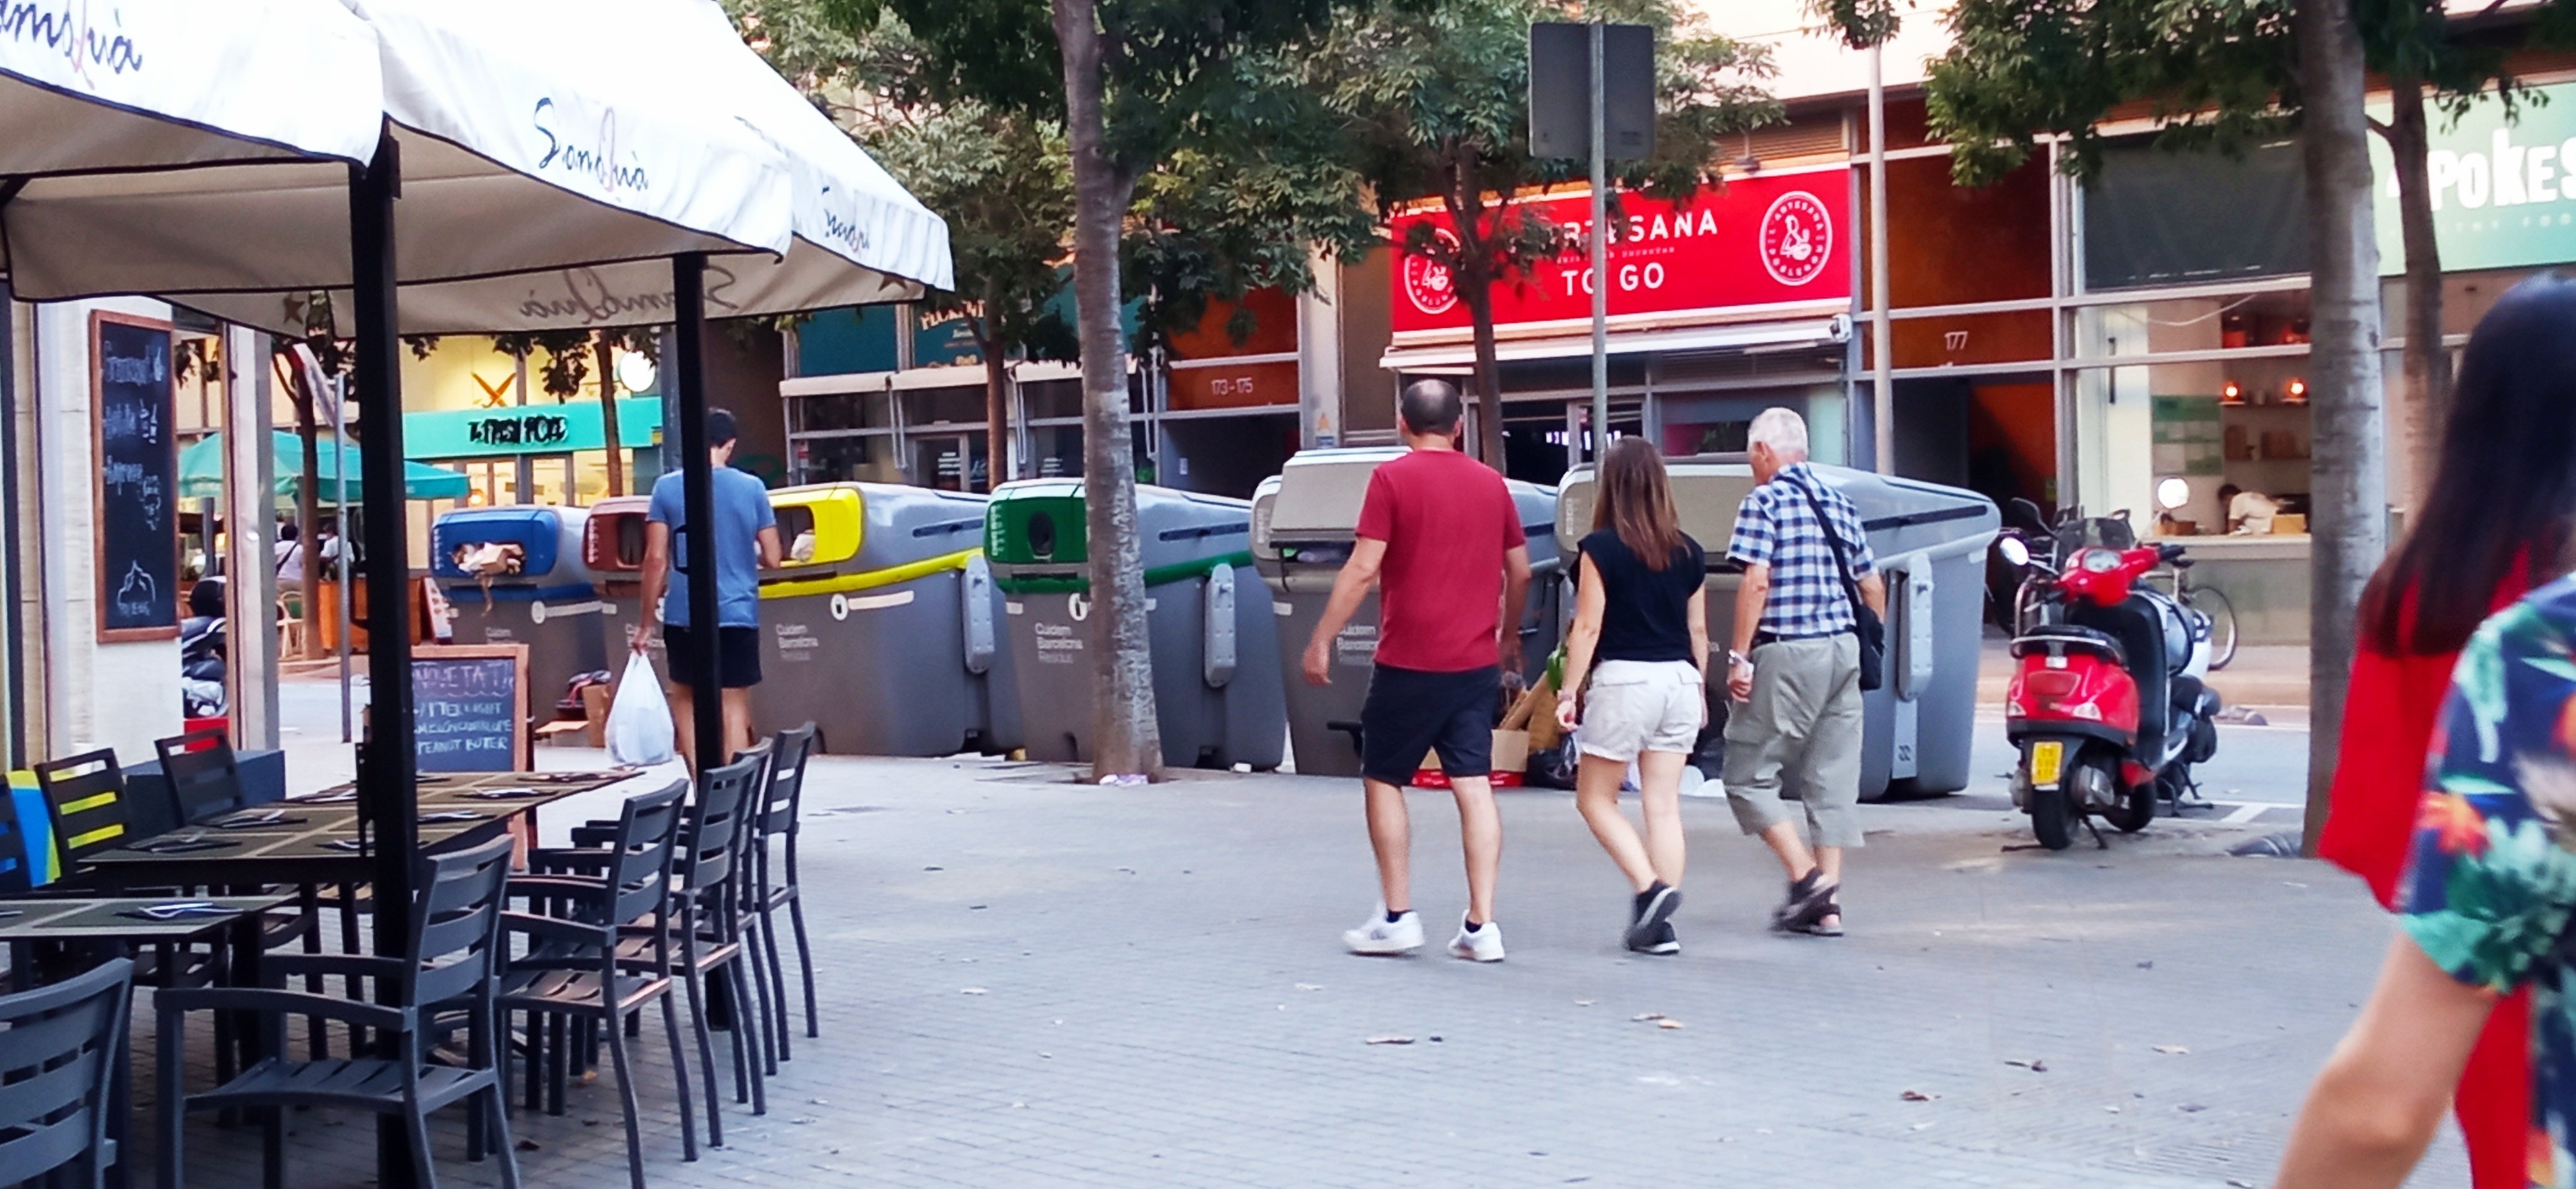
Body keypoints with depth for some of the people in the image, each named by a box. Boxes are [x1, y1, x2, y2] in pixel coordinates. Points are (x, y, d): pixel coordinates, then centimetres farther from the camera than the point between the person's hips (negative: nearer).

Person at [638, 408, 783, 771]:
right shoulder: (752, 487, -1)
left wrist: (647, 622, 2)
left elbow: (656, 559, -5)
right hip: (737, 615, 0)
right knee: (734, 706, 5)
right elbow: (771, 557, 1)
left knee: (685, 697, 16)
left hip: (684, 616, 0)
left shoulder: (667, 487, -1)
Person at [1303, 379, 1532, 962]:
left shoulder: (1393, 478, -7)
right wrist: (1508, 636, 29)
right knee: (1474, 786, 4)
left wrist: (1322, 640, -7)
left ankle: (1397, 917, 9)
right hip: (1477, 662, 4)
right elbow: (1520, 571, 14)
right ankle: (1481, 925, 3)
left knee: (1383, 781, 9)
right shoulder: (1491, 483, 8)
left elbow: (1363, 569, -13)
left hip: (1409, 662, -4)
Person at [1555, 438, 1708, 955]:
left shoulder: (1601, 548, -7)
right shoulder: (1688, 552, 7)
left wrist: (1570, 691, -3)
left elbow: (1588, 627, -9)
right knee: (1663, 805, 7)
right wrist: (1700, 690, 22)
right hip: (1679, 680, 5)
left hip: (1624, 679, -5)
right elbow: (1698, 630, 12)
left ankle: (1650, 890, -8)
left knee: (1595, 799, 9)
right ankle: (1659, 923, 6)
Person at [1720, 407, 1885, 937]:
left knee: (1748, 773, 3)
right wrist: (1870, 649, 23)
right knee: (1833, 776, 8)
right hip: (1844, 649, 7)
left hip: (1789, 652, -7)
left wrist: (1739, 656, -13)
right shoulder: (1837, 502, 14)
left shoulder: (1764, 500, -5)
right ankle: (1827, 905, 8)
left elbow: (1756, 581, -16)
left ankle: (1806, 875, -8)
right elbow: (1873, 586, 15)